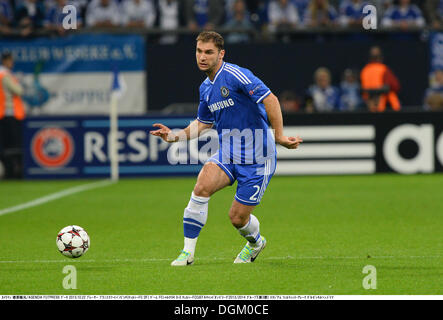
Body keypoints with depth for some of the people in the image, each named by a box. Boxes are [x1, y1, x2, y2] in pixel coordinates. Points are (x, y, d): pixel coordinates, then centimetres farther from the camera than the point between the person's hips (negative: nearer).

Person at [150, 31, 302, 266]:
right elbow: (202, 123, 24)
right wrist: (175, 136, 10)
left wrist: (279, 136, -26)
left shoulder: (235, 75, -18)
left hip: (256, 159, -6)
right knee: (202, 187, -23)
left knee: (238, 217, -1)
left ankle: (256, 242, 36)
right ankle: (188, 252, -14)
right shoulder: (206, 88, 8)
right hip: (226, 154, 6)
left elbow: (270, 100, -23)